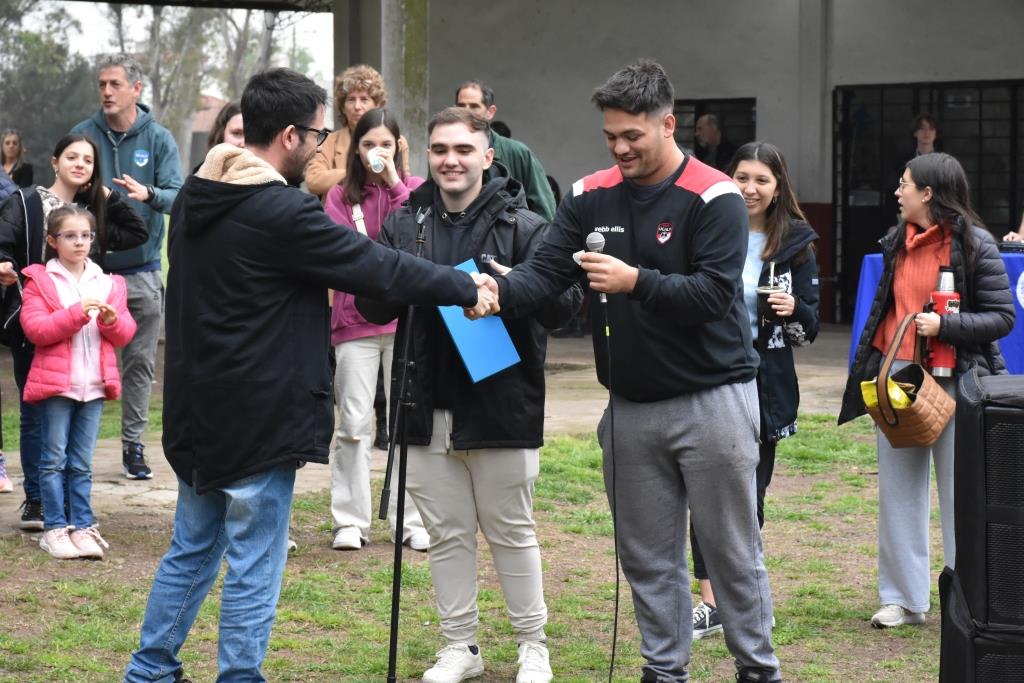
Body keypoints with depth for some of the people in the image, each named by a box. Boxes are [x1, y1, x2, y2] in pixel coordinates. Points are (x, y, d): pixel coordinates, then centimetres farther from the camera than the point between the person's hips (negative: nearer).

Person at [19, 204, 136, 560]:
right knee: (54, 459, 0)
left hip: (94, 384, 4)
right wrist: (77, 313, -20)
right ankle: (55, 529, 4)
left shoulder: (108, 284, 13)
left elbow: (125, 333, 11)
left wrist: (112, 320, -11)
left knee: (82, 463, 8)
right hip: (55, 383, -3)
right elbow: (35, 328, -12)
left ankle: (82, 527, 12)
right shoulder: (40, 281, 0)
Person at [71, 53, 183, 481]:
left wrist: (148, 194, -28)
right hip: (92, 267, 0)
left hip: (142, 270, 1)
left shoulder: (158, 139, 1)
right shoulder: (83, 135, 2)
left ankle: (133, 443, 16)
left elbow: (178, 197, -8)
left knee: (140, 361, 7)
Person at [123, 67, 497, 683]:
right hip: (259, 420, -9)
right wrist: (467, 289, -3)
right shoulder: (282, 212, -20)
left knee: (191, 550, 20)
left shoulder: (197, 198, 6)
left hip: (197, 412, 9)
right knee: (254, 568, 2)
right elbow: (377, 266, -15)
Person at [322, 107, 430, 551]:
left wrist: (395, 184, -13)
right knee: (353, 423, -1)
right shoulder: (340, 196, 7)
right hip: (356, 318, 0)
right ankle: (350, 522, 6)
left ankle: (412, 522, 9)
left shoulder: (413, 189, 6)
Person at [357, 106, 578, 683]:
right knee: (448, 534, 11)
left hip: (501, 405, -4)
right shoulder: (404, 224, 7)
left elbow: (563, 305, -10)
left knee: (511, 532, 8)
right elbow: (372, 305, 6)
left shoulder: (524, 225, -6)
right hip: (429, 407, 4)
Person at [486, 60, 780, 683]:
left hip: (711, 398, -5)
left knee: (733, 550, 4)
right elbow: (546, 270, -4)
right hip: (630, 406, 5)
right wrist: (500, 290, -24)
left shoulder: (714, 198, -11)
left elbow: (713, 293, -19)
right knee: (648, 555, 11)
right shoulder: (591, 197, 4)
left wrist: (637, 282, -30)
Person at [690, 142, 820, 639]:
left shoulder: (795, 244, 2)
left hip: (765, 385, 0)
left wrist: (794, 311, -15)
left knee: (749, 496, 6)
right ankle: (710, 602, -1)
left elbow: (810, 330, 5)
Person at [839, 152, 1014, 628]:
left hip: (953, 380, -6)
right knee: (897, 489, 7)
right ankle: (903, 598, 15)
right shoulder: (897, 241, 11)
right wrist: (867, 368, 19)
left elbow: (1003, 317, -8)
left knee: (960, 492, -1)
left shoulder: (974, 244, -8)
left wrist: (945, 326, -20)